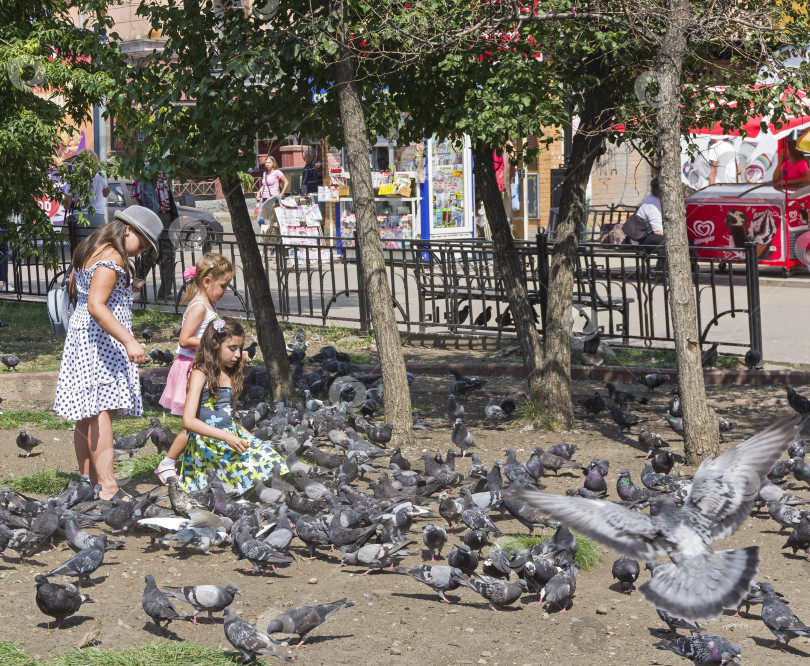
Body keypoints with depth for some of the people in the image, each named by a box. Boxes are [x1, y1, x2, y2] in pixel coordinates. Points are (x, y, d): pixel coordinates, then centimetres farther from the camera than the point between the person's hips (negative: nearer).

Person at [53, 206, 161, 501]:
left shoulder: (89, 249, 16)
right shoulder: (111, 258, -15)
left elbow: (73, 288, 31)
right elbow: (95, 306, -24)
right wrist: (129, 341, -28)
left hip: (81, 336, 11)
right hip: (102, 342, -11)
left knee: (86, 417, 11)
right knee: (102, 411, -15)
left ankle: (88, 483, 15)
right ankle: (108, 487, -21)